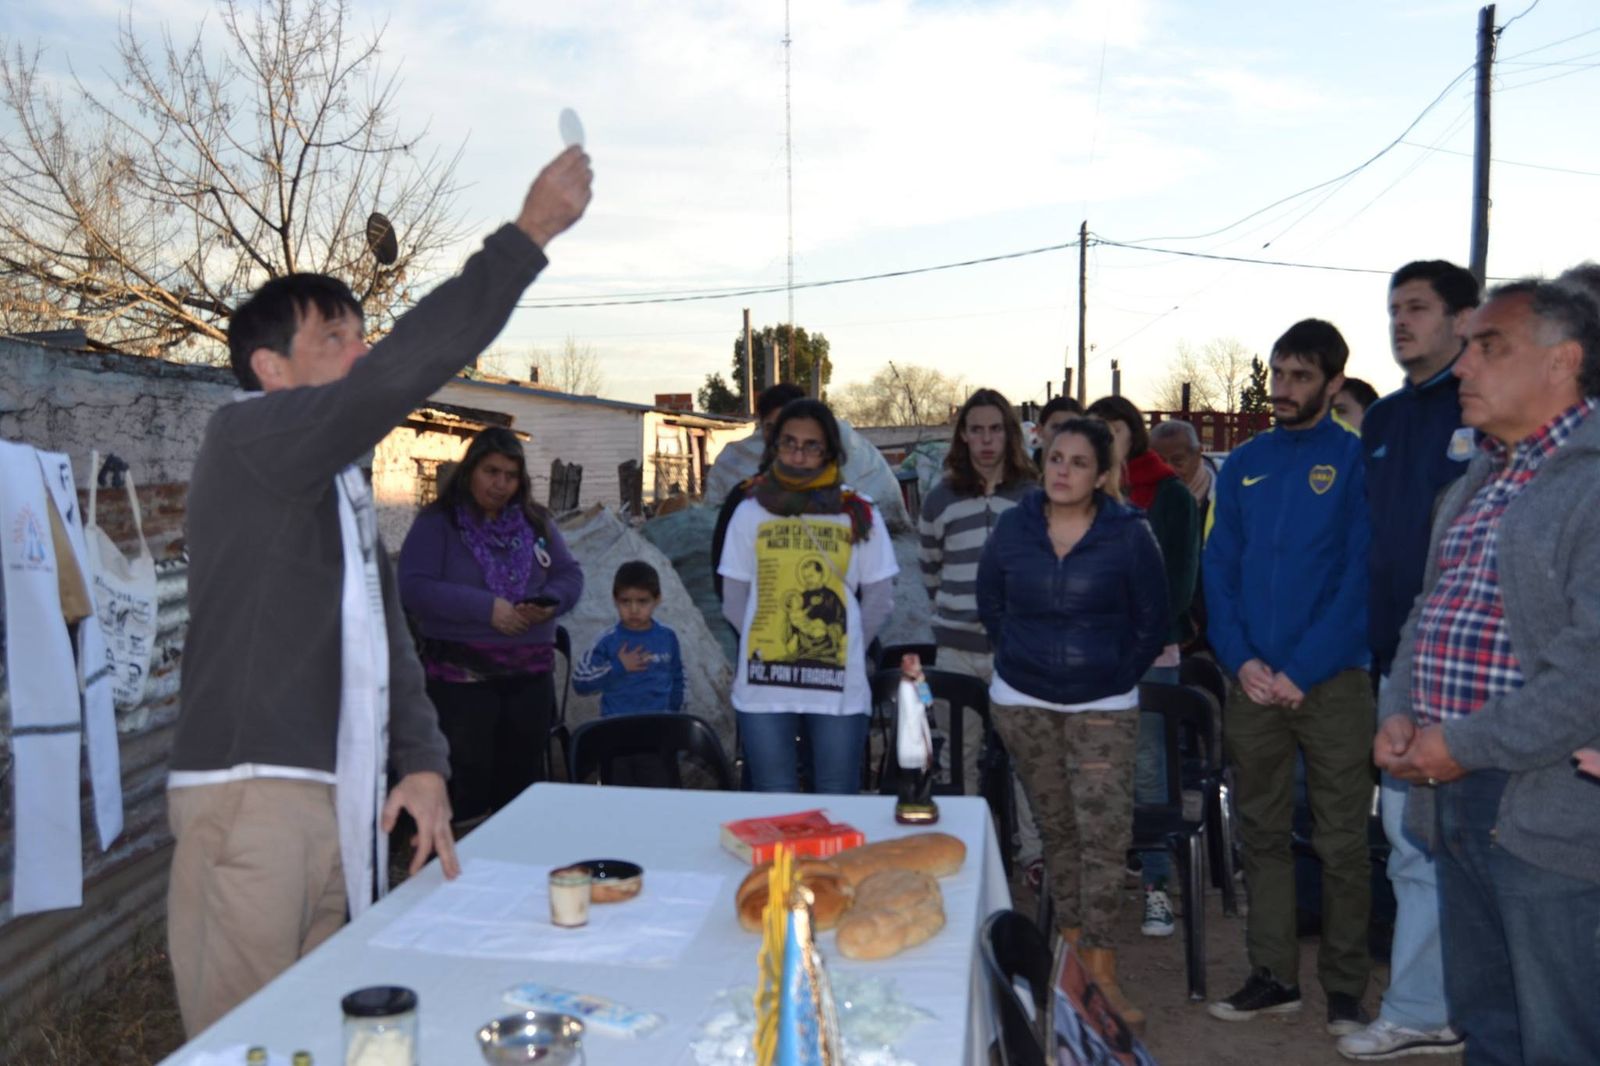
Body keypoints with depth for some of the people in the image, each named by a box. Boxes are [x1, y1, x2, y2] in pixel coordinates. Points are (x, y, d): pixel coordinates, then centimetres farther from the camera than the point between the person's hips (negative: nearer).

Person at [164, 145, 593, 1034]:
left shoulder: (342, 487, 20)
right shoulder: (246, 438, -7)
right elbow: (406, 369, -21)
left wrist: (421, 760, 4)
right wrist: (531, 232, -17)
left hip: (344, 803, 8)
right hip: (252, 790, -8)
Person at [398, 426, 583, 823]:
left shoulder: (537, 522, 11)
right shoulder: (436, 523, -3)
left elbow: (570, 574, 11)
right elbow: (414, 588, -14)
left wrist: (551, 603, -12)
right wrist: (486, 608, -22)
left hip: (530, 674, 5)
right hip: (461, 676, -4)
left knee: (523, 778, 12)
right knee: (467, 784, -1)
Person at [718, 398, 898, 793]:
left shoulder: (859, 516, 2)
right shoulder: (751, 512, 3)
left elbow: (880, 600, 7)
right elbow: (733, 601, 7)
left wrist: (845, 649, 6)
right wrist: (765, 644, 7)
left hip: (839, 689, 0)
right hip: (763, 688, 0)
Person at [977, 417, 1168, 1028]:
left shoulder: (1127, 535, -7)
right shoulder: (1014, 527, 0)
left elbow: (1151, 620, 4)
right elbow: (990, 602, 14)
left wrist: (1119, 674, 4)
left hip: (1104, 707, -2)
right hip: (1024, 702, 2)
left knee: (1105, 832, -9)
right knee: (1058, 829, 11)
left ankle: (1100, 971, 2)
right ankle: (1074, 948, 24)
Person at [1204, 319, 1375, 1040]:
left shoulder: (1358, 460, -3)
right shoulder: (1243, 464, 8)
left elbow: (1360, 577, -9)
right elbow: (1218, 569, 6)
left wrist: (1300, 671, -14)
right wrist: (1242, 660, -6)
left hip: (1333, 681, -3)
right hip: (1253, 680, 4)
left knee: (1342, 843, 5)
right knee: (1262, 835, 11)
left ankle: (1345, 988, 20)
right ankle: (1273, 976, 24)